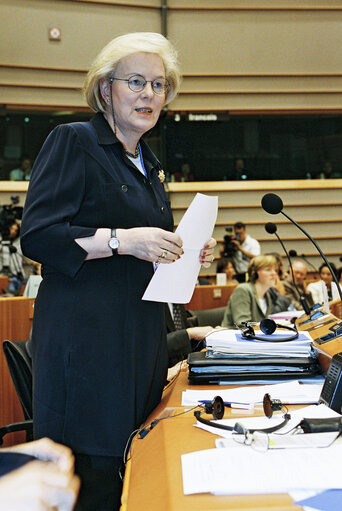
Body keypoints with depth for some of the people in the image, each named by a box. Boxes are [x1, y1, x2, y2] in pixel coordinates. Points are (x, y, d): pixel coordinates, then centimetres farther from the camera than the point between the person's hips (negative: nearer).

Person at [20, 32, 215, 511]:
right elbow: (37, 236, -12)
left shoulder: (149, 164, 20)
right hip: (85, 332, -7)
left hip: (143, 336, 7)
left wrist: (186, 255, 10)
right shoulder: (73, 141, -3)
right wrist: (122, 240, -20)